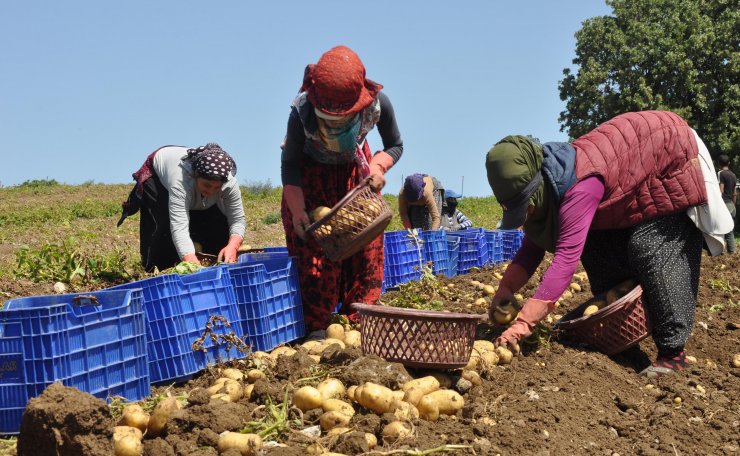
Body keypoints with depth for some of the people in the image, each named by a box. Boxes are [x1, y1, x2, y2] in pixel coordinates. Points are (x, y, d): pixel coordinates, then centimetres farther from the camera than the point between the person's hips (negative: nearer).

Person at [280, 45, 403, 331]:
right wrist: (297, 210, -27)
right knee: (314, 250, -9)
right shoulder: (302, 112, -35)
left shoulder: (378, 103, -30)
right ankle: (316, 326, 1)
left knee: (366, 246, 0)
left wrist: (378, 167, -30)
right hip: (311, 174, -2)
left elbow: (395, 146, -10)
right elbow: (290, 164, -19)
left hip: (355, 171, 3)